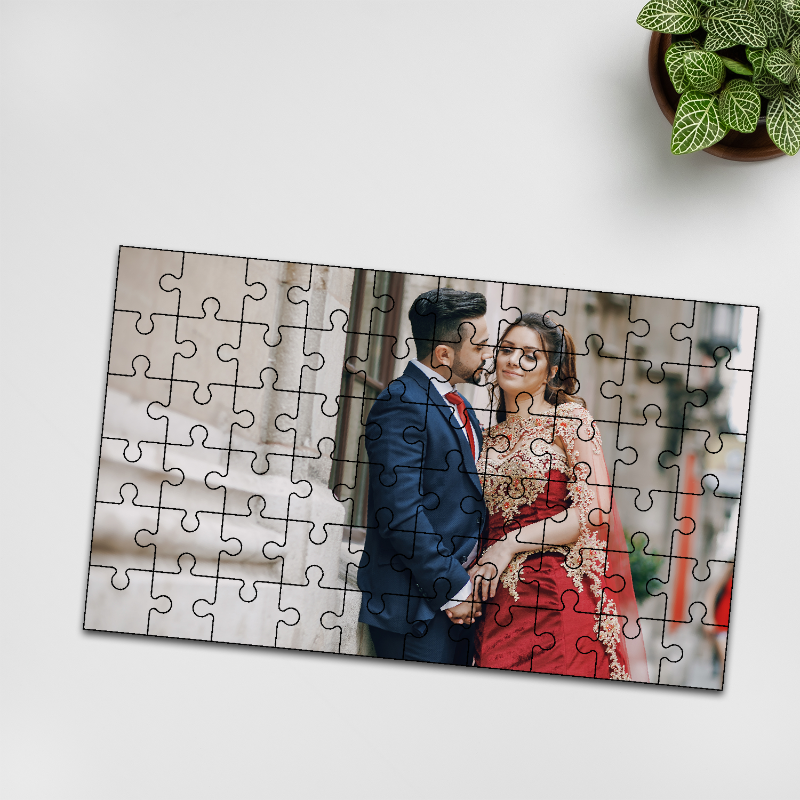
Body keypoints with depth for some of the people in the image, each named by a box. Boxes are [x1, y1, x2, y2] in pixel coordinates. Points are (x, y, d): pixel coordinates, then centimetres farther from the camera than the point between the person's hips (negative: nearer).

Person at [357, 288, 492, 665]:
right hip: (418, 604, -9)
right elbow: (400, 511, -23)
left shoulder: (458, 405, 14)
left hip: (459, 587, 9)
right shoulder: (401, 403, -16)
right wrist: (454, 587, -16)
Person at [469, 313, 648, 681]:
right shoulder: (492, 435, 13)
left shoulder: (570, 417, -3)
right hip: (497, 595, 5)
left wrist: (510, 544, -12)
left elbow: (594, 510, -11)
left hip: (557, 591, -4)